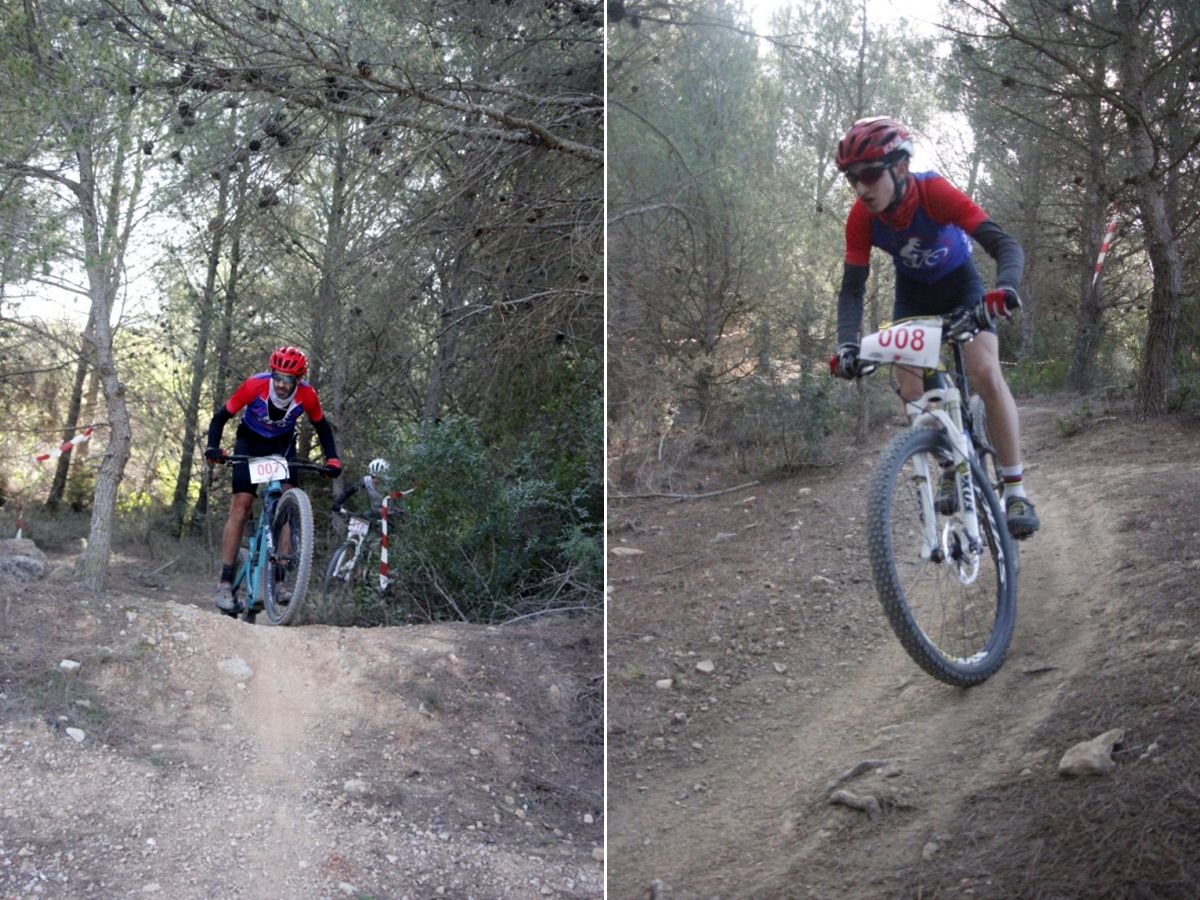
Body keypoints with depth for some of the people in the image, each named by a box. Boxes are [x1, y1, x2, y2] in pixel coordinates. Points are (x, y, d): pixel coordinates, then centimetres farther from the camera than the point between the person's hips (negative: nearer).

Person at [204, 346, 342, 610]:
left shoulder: (307, 395, -24)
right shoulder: (254, 385, -29)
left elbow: (322, 427, -6)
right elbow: (221, 417, -18)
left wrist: (332, 458, -19)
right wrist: (213, 448, -33)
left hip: (283, 444, 2)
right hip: (250, 442, -1)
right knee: (241, 506, -12)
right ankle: (225, 582, -10)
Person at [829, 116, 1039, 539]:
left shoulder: (935, 193, -34)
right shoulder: (861, 218, -25)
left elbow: (1006, 246, -38)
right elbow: (852, 287, -21)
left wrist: (1004, 289, -59)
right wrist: (847, 346, -37)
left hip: (960, 282, -3)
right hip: (912, 291, 3)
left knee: (986, 374, -21)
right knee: (910, 388, -11)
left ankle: (1016, 490, -13)